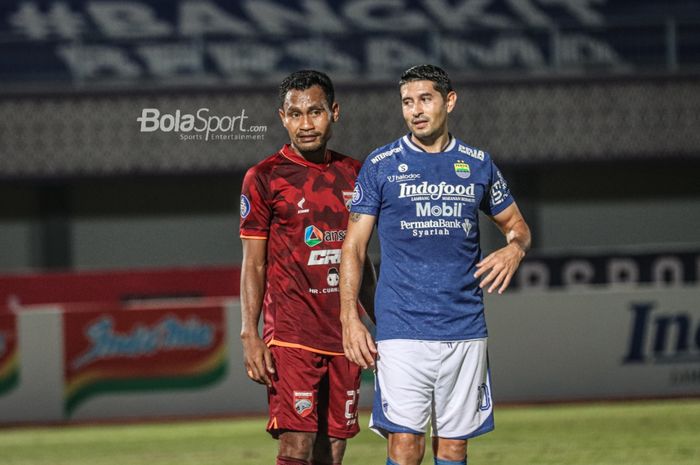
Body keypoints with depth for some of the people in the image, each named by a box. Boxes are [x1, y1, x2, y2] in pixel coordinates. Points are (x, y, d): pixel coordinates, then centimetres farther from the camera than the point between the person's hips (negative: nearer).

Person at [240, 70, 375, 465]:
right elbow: (253, 263, -2)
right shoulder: (265, 177, -2)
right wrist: (250, 335, -11)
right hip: (291, 337, -5)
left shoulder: (353, 174, 12)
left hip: (345, 335, 5)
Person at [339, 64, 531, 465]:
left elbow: (517, 225, 20)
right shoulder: (380, 165, 3)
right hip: (402, 330, -3)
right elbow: (354, 246, 3)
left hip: (465, 330, 3)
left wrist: (515, 249, -4)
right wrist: (350, 319, -6)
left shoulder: (478, 164, 10)